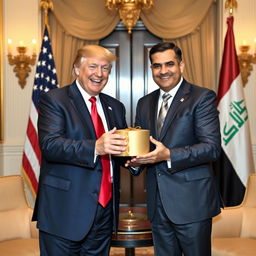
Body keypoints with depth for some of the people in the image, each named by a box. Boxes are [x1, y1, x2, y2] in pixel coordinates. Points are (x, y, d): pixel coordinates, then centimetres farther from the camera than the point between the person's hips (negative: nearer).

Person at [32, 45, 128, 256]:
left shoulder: (115, 107, 14)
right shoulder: (54, 100, -5)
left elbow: (120, 146, 16)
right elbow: (49, 144, -19)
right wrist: (95, 147, -32)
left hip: (105, 207, 6)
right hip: (65, 210, -5)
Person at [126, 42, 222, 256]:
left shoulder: (202, 97, -7)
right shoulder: (145, 103, 12)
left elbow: (212, 147, -16)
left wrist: (168, 155, -28)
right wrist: (135, 160, -6)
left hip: (191, 202, -5)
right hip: (158, 204, 6)